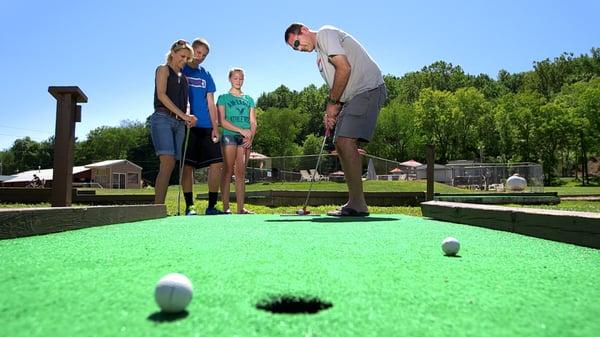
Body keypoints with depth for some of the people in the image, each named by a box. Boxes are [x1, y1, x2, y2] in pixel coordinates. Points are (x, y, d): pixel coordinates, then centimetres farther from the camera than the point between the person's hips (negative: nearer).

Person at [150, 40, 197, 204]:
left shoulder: (183, 76, 25)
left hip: (179, 123, 6)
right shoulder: (164, 69, 8)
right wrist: (183, 115, -13)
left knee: (170, 166, -3)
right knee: (167, 163, -20)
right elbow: (161, 95, -6)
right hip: (163, 118, -6)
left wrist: (187, 118, -1)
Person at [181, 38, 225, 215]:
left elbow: (211, 103, 13)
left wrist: (215, 127, 4)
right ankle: (189, 206, 2)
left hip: (207, 127, 4)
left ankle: (211, 206, 3)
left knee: (217, 163, -4)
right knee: (187, 165, -6)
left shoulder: (206, 75, 17)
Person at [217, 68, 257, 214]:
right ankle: (226, 207, -6)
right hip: (229, 136, -3)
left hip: (245, 139, 4)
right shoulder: (223, 98, 7)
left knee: (241, 173, 3)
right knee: (228, 171, -6)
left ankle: (241, 208, 3)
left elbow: (253, 122, 13)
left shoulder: (248, 99, 18)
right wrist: (241, 130, -14)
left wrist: (251, 137, -6)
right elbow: (222, 121, -5)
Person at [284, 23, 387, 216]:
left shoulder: (326, 33, -4)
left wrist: (332, 103, -10)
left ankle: (358, 204, -19)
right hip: (353, 96, 10)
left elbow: (344, 69, -17)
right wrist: (331, 112, 4)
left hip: (369, 89, -10)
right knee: (340, 143, 6)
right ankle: (354, 203, 9)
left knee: (346, 141, -21)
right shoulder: (320, 57, 25)